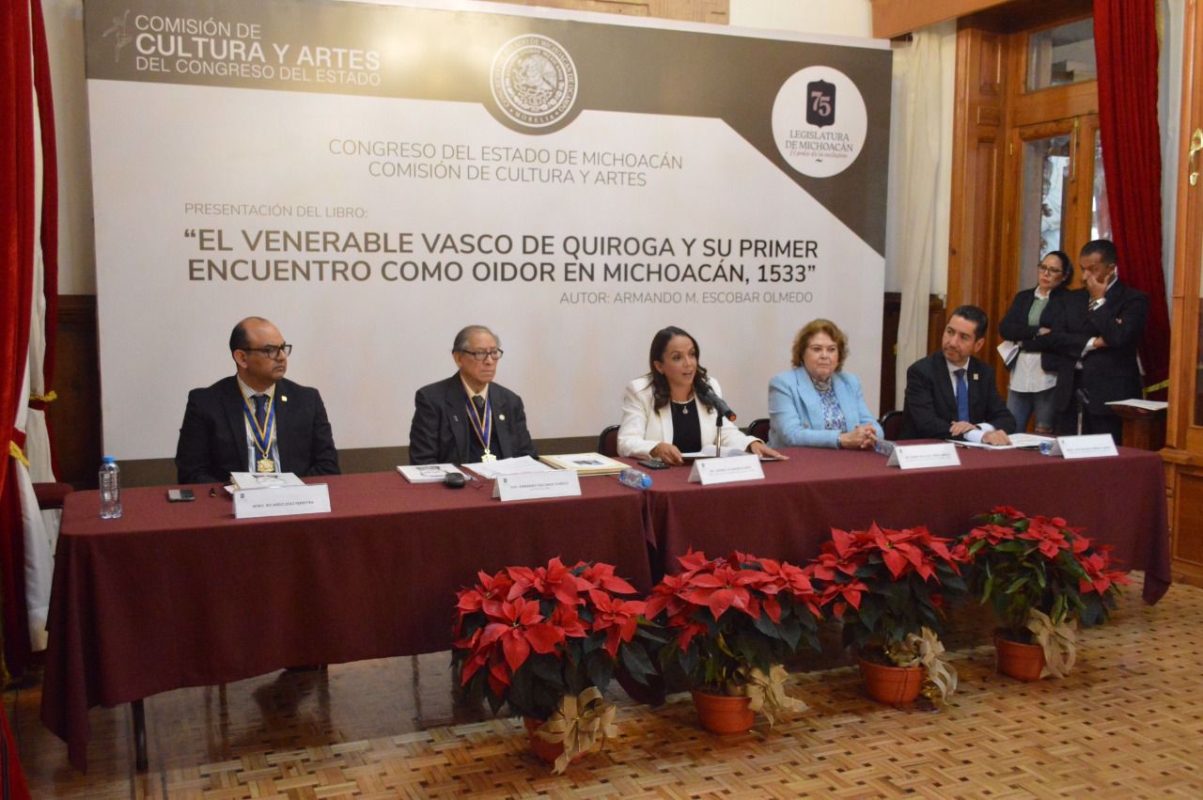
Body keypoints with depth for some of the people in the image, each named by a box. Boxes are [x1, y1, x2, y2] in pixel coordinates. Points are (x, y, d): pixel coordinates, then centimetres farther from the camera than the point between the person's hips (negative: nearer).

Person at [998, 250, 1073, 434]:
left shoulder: (1067, 300, -1)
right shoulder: (1023, 297, 14)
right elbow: (1004, 329, 0)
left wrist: (1023, 341, -8)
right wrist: (1037, 331, -11)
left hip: (1049, 376, -4)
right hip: (1019, 375, 4)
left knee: (1044, 436, 2)